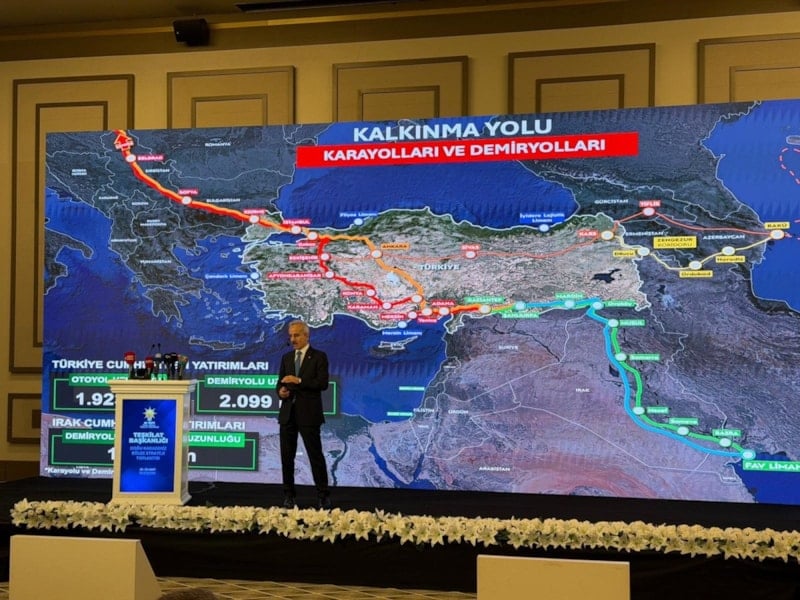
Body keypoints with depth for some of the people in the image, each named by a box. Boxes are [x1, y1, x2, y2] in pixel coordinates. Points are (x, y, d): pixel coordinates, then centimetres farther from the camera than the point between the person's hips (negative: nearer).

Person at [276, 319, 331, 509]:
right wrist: (280, 391, -7)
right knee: (287, 456, 7)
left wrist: (299, 381, -21)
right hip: (287, 413, 5)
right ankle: (289, 495, 15)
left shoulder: (319, 357, -3)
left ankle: (323, 496, 5)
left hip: (308, 414, -5)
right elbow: (280, 383, 16)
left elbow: (323, 383, -13)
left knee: (316, 455, -2)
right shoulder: (286, 357, 14)